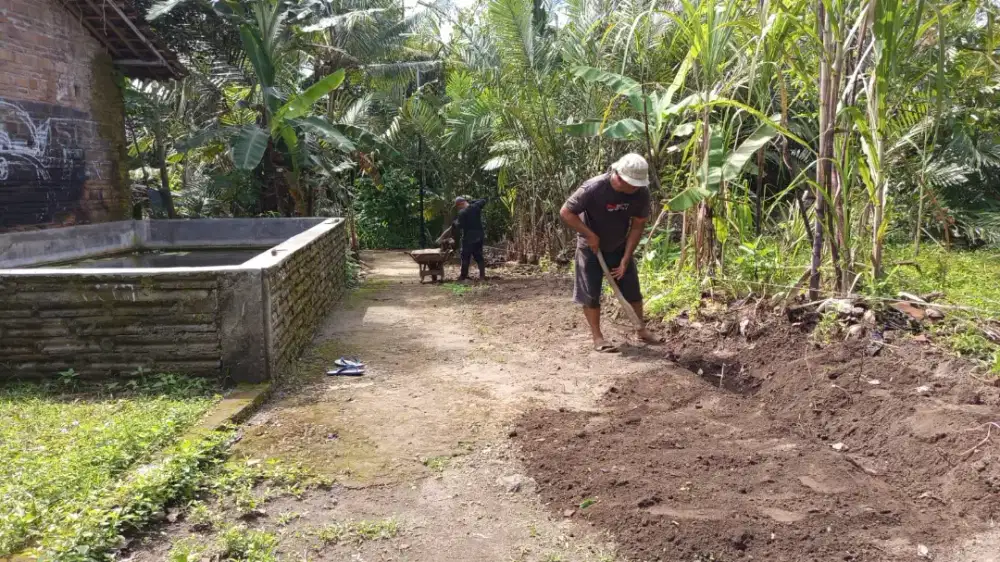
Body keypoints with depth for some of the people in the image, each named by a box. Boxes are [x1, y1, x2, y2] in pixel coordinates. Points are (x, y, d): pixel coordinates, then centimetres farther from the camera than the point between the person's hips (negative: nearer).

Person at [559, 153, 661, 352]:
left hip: (619, 247, 4)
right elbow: (566, 212, -22)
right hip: (591, 248, -4)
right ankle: (597, 337, 9)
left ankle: (641, 330, 22)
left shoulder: (641, 193, -19)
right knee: (590, 293, -1)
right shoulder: (593, 188, -31)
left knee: (633, 289, 6)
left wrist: (625, 259, -12)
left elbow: (637, 226, -9)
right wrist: (590, 235, -23)